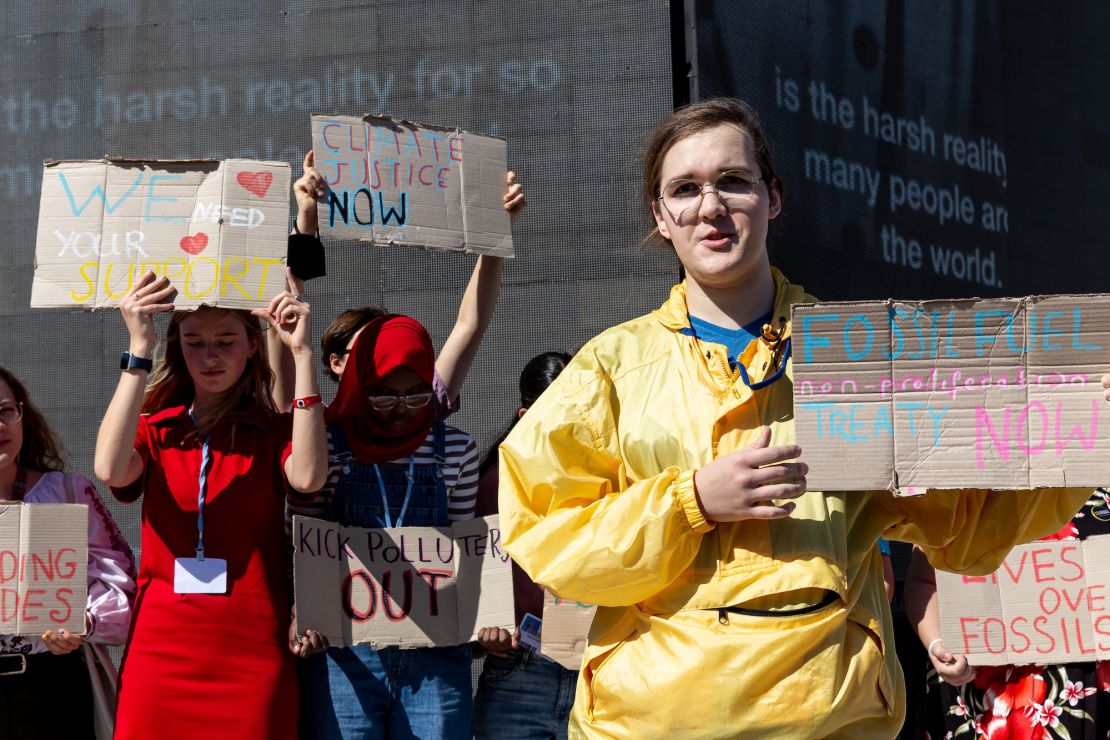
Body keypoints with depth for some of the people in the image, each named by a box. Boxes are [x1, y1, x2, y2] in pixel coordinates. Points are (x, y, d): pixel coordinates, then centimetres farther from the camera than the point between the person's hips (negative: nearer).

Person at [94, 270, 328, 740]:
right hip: (161, 652, 1)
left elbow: (307, 476, -18)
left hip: (252, 660, -1)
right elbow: (111, 470, -15)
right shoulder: (155, 431, 7)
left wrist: (302, 353, -19)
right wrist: (139, 349, -18)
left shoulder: (274, 432, 4)